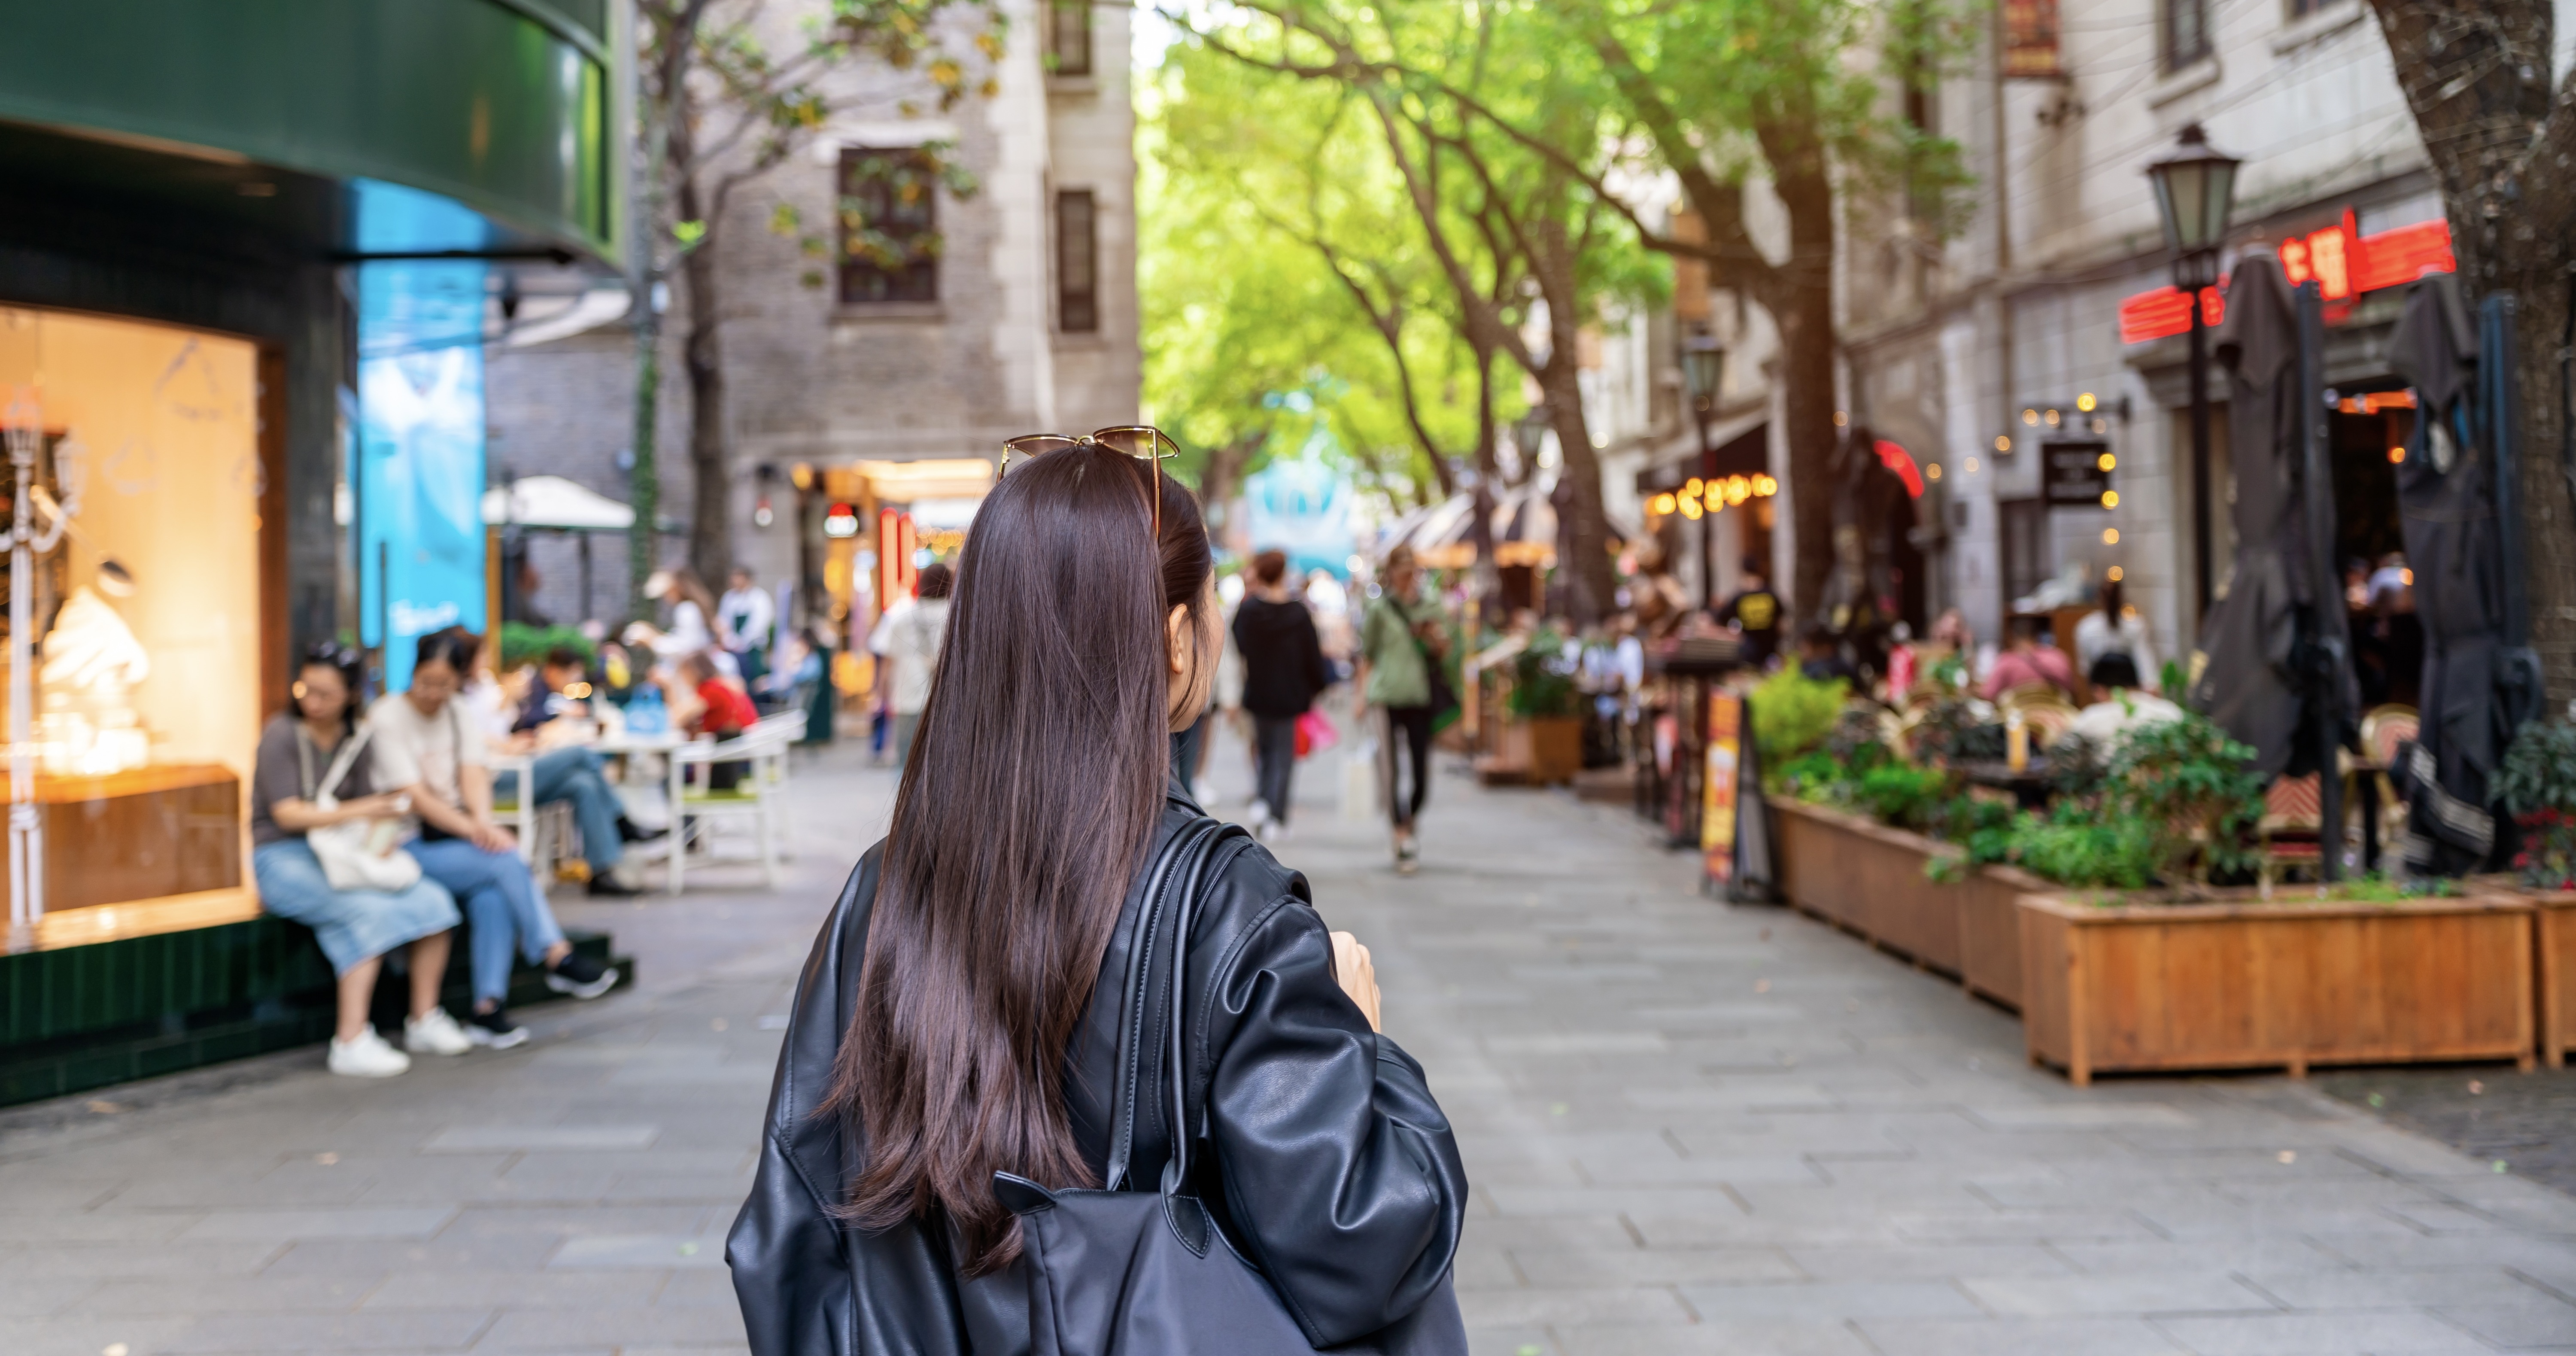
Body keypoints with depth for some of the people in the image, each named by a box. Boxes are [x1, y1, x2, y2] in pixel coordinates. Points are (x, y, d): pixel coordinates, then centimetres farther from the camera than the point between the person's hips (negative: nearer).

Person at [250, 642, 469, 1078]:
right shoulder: (281, 736, -8)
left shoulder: (355, 739, 10)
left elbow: (366, 804, 10)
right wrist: (358, 811, -24)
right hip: (284, 860, -6)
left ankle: (424, 1021, -2)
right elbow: (288, 813, -15)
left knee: (434, 902, -14)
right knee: (370, 912, -32)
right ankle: (351, 1042, -34)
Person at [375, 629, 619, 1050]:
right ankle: (557, 958, -18)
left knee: (492, 894, -27)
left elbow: (474, 773, -2)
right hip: (405, 847, -5)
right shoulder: (388, 718, -7)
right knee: (506, 863, -26)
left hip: (453, 834, 5)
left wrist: (483, 822, -24)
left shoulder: (457, 714, 12)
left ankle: (488, 1009, -26)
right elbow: (414, 797, -16)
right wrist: (472, 830, -28)